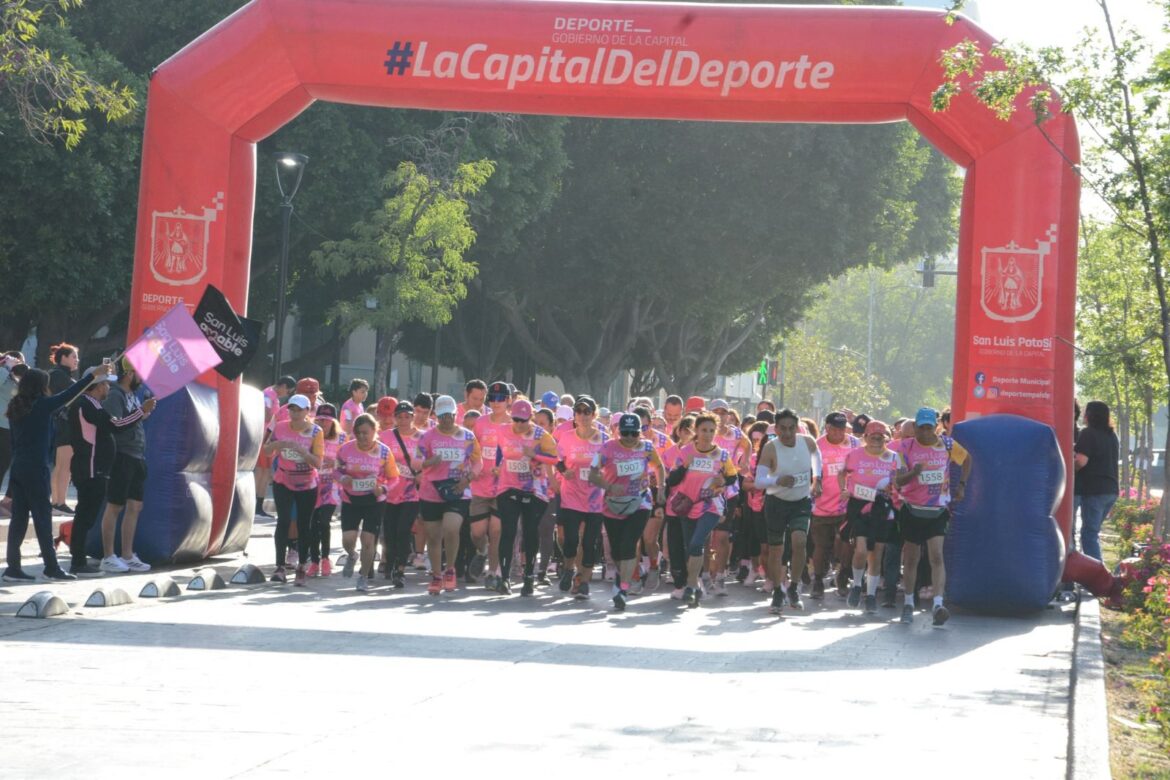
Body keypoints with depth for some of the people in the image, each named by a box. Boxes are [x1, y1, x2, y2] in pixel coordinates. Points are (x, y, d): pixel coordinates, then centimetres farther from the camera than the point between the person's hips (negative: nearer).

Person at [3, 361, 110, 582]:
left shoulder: (16, 408, 10)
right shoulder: (42, 405, -10)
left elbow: (14, 442, 15)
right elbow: (69, 394, -4)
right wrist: (93, 375, 5)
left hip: (18, 467, 7)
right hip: (37, 469, -7)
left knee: (19, 518, 7)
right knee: (42, 517, -2)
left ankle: (13, 566, 5)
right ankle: (51, 566, 1)